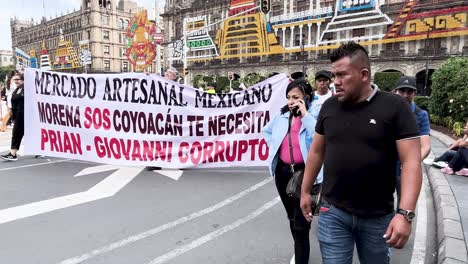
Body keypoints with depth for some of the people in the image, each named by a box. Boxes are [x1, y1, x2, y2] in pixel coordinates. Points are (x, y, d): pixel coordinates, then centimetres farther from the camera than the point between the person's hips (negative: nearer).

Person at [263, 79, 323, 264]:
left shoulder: (313, 117, -11)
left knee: (301, 224, -4)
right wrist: (273, 147, 9)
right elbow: (267, 131, 22)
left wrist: (305, 115, -25)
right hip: (282, 171, 6)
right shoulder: (282, 115, 2)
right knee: (292, 216, 24)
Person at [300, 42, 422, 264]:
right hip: (333, 212, 2)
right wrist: (305, 191, 11)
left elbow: (411, 162, -13)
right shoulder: (329, 106, 1)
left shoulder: (395, 107, -9)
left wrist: (406, 214, -20)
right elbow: (317, 151, 9)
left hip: (378, 216, -1)